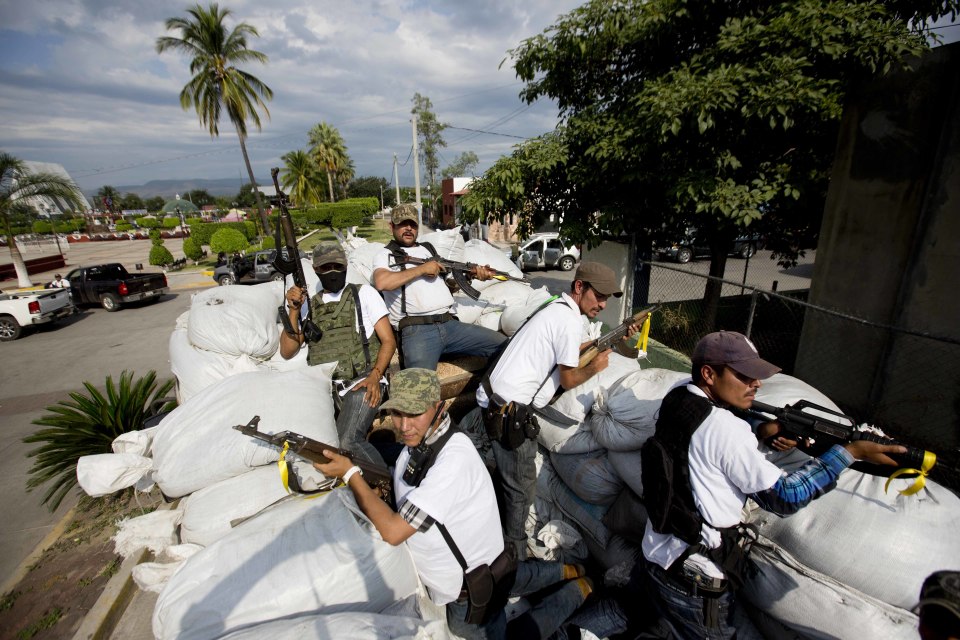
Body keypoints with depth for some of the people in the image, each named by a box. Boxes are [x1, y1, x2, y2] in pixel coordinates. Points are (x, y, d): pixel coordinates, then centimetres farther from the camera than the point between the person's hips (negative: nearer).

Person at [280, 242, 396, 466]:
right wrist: (294, 311, 2)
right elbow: (287, 352, 14)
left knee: (348, 442, -29)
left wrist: (375, 376, -13)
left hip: (361, 381, -4)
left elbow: (389, 341, 4)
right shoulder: (309, 304, 21)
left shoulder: (363, 293, 11)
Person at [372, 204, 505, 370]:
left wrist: (472, 274, 3)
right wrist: (422, 269, -4)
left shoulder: (429, 249, 29)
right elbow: (382, 282, -9)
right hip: (416, 330, -5)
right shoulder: (386, 254, 13)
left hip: (451, 324, 5)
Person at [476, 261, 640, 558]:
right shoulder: (570, 320, -16)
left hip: (497, 401, 10)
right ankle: (516, 554, 23)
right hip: (508, 408, -10)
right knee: (521, 485, 5)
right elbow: (568, 379, -10)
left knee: (512, 475, 23)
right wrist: (595, 368, 8)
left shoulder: (557, 308, 14)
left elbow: (570, 348, 24)